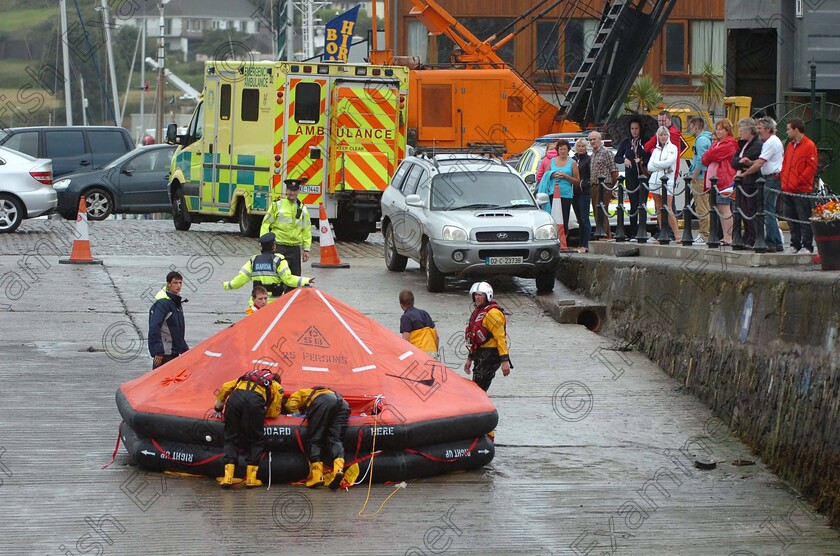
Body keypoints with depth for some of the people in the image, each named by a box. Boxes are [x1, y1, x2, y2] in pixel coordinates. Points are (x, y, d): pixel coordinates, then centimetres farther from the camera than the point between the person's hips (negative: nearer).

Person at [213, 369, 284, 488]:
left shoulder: (245, 377, 40)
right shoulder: (277, 387, 30)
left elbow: (226, 387, 34)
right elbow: (273, 413, 25)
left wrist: (218, 408, 44)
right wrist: (262, 413, 45)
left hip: (235, 398, 3)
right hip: (255, 401, -3)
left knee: (231, 439, 10)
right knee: (256, 440, 13)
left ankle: (227, 477, -2)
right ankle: (251, 478, 7)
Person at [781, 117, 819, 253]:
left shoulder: (809, 146, -7)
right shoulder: (790, 145, 18)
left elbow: (812, 167, -12)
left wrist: (799, 181, -15)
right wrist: (783, 179, 8)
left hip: (802, 191, -8)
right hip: (788, 190, 8)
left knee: (804, 220, -6)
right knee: (791, 219, 9)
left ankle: (807, 246, -3)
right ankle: (795, 245, 16)